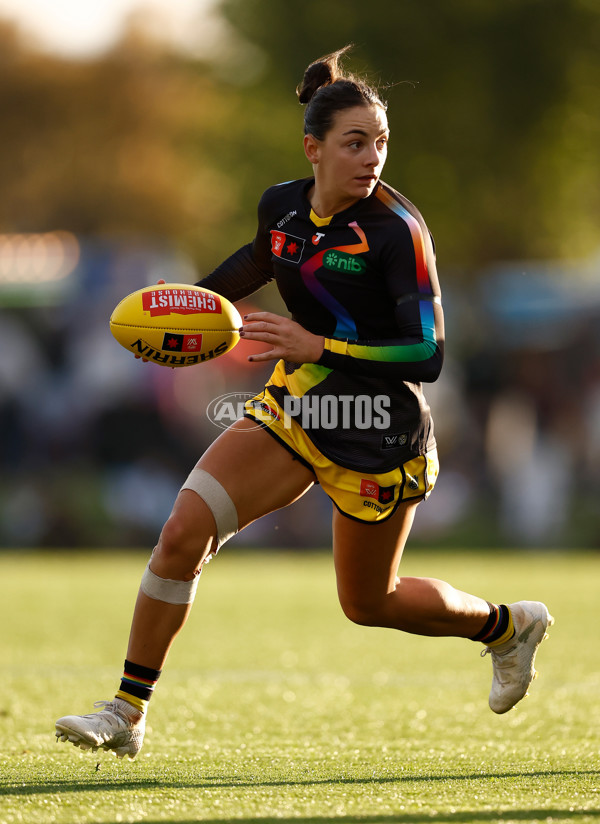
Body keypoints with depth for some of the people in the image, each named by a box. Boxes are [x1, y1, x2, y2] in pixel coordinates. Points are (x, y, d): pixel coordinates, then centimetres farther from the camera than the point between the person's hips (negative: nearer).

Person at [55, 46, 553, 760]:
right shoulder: (281, 206, -2)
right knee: (183, 531, -12)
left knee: (368, 603, 12)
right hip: (294, 407, 5)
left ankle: (508, 625, 41)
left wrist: (319, 347, -30)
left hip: (378, 432, -5)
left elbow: (428, 354, -24)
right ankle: (127, 714, -4)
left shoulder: (394, 228, -20)